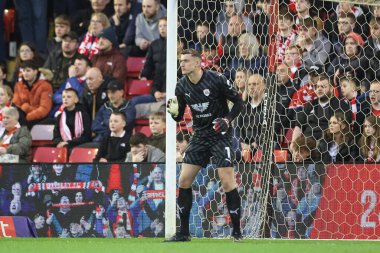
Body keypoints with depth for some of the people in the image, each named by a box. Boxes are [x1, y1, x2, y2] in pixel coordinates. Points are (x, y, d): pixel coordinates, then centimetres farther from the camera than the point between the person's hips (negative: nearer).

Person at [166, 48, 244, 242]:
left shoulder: (217, 80, -15)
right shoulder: (182, 86, 1)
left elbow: (238, 101, -6)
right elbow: (179, 116, 8)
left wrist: (228, 119, -21)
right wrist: (174, 112, -15)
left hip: (220, 134, -6)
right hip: (200, 136, 6)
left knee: (227, 181, -13)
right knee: (184, 180, -1)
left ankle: (237, 231, -1)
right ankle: (183, 233, 8)